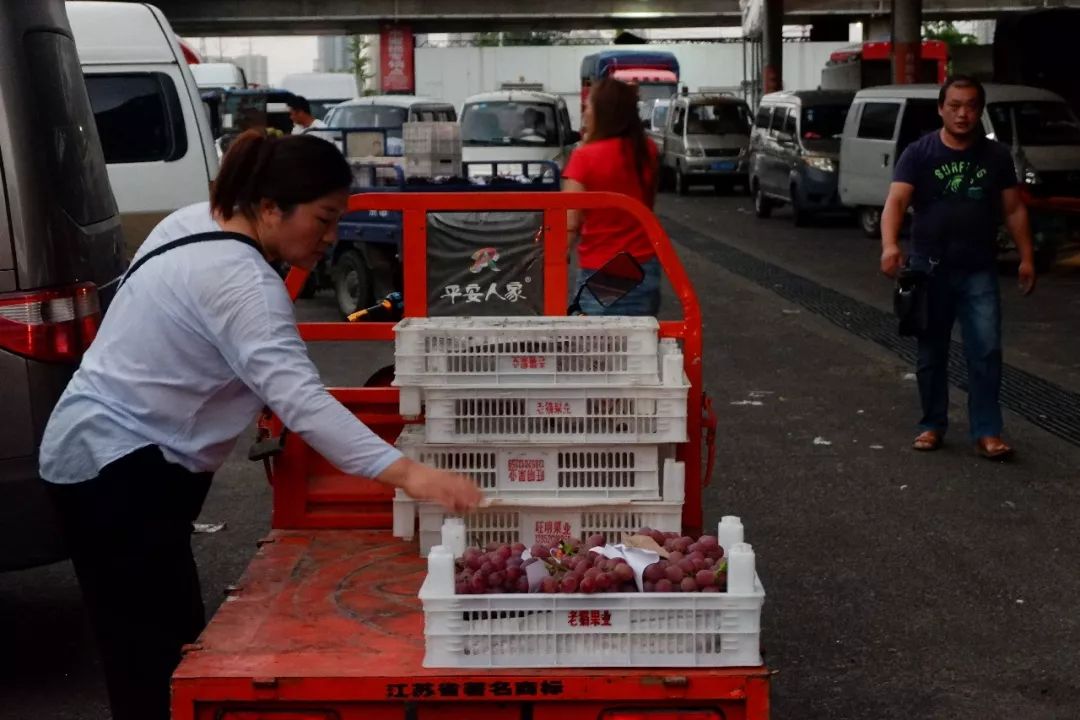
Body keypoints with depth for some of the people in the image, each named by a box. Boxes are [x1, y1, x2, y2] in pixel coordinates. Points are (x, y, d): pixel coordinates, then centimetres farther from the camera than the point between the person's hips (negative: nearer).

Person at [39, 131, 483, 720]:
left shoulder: (196, 222, 5)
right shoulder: (240, 283, -25)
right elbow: (301, 400, -37)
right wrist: (407, 474, -44)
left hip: (108, 455, 10)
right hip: (117, 470, -10)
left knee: (153, 653, 13)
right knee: (158, 660, -10)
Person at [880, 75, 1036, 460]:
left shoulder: (996, 155, 4)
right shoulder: (919, 153, -5)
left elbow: (1013, 209, 10)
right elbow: (896, 200, -17)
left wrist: (1026, 257, 4)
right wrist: (890, 245, -34)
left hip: (979, 270, 1)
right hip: (930, 269, -1)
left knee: (986, 351, -5)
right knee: (931, 353, 10)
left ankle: (987, 432, 0)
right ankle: (932, 425, 22)